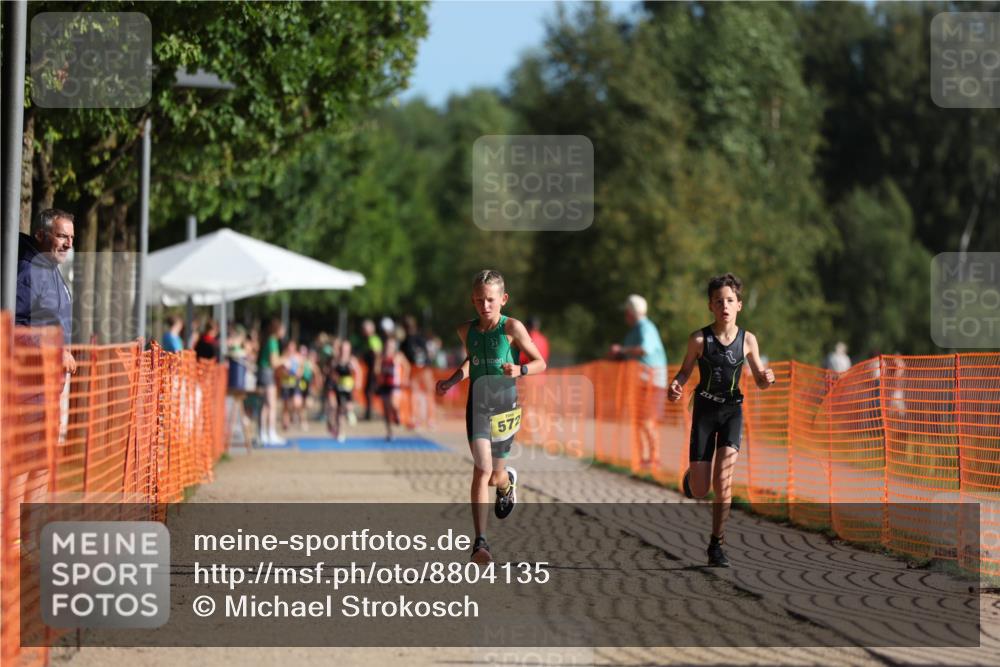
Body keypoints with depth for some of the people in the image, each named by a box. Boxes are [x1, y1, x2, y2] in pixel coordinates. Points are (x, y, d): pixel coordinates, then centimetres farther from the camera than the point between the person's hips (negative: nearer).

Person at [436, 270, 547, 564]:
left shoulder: (512, 327, -8)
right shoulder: (466, 330, 3)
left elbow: (540, 362, -2)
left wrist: (520, 370, -21)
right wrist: (450, 382, 9)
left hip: (505, 402, -1)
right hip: (478, 402, 1)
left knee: (495, 476, 11)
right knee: (482, 469, -17)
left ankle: (507, 480, 53)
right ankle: (480, 542, -16)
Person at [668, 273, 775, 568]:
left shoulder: (747, 340, -3)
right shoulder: (699, 339, -8)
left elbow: (759, 380, 7)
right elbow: (686, 371, 5)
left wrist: (767, 378, -17)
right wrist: (675, 386, -17)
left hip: (732, 410, 0)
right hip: (704, 410, 0)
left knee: (723, 479, -16)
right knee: (699, 491, -2)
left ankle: (716, 545, -4)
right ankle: (691, 475, 39)